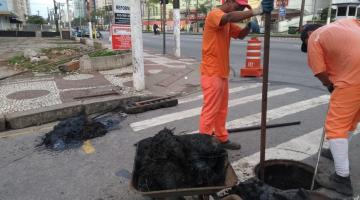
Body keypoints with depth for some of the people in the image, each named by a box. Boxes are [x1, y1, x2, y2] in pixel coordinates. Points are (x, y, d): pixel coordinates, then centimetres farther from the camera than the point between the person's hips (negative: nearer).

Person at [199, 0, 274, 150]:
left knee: (222, 109, 15)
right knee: (210, 110, -5)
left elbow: (241, 34, 20)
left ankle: (222, 139, 27)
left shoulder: (228, 22, 17)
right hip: (211, 73, -10)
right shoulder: (214, 14, -13)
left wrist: (250, 25, 0)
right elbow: (230, 17, -33)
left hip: (222, 72, 10)